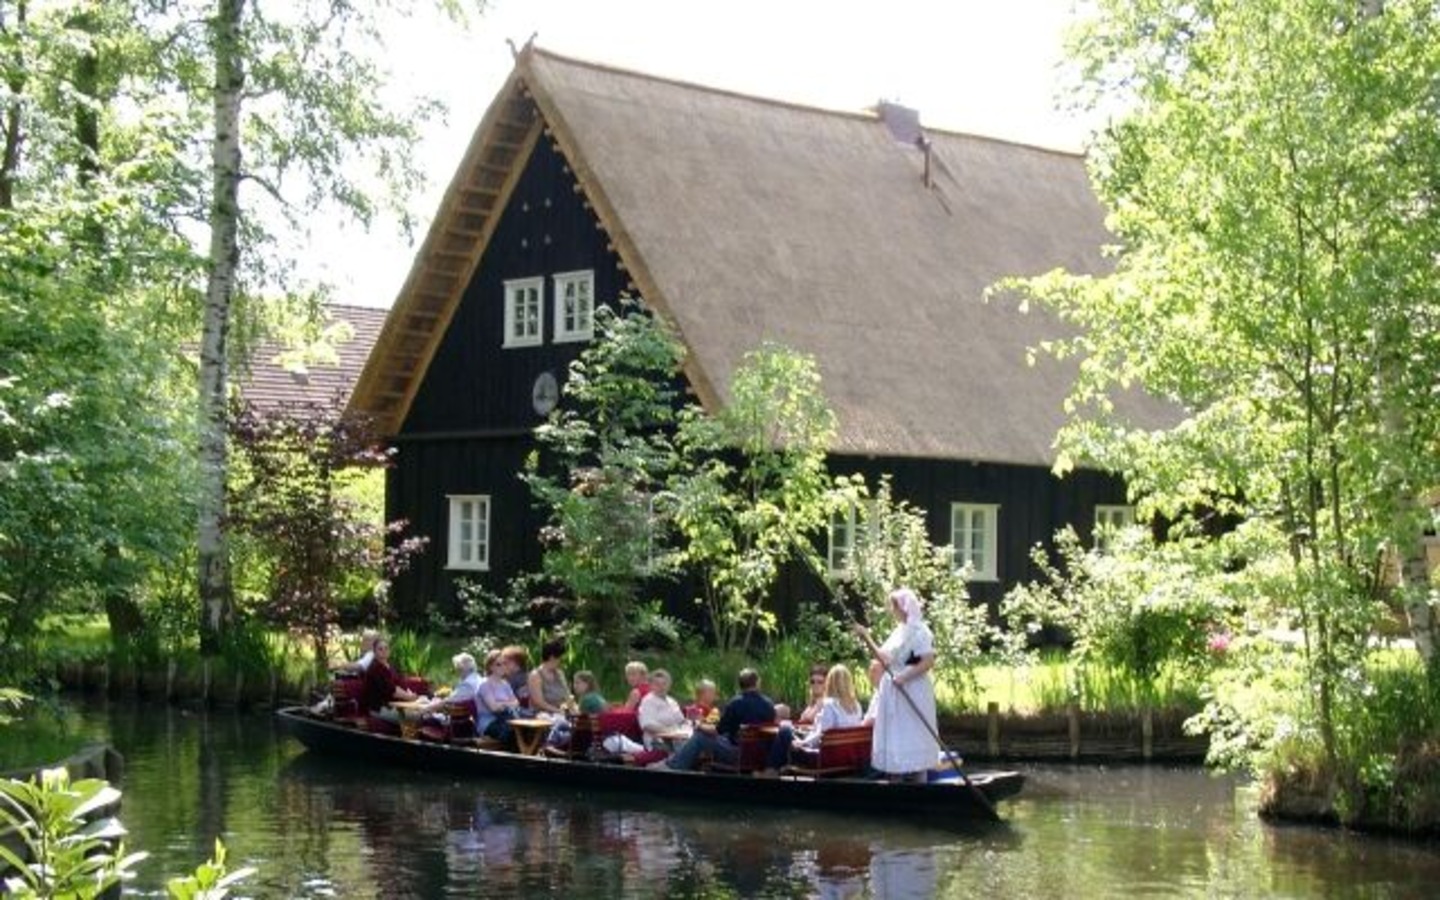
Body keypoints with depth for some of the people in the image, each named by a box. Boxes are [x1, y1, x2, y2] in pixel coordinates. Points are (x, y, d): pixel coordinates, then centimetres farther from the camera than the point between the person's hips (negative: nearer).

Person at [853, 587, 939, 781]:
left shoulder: (919, 631, -11)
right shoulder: (899, 631, 16)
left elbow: (928, 661, -19)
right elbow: (884, 658, 17)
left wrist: (904, 676, -25)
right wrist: (866, 638, 10)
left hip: (912, 695, -9)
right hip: (893, 696, 9)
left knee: (913, 745, -5)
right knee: (893, 744, 9)